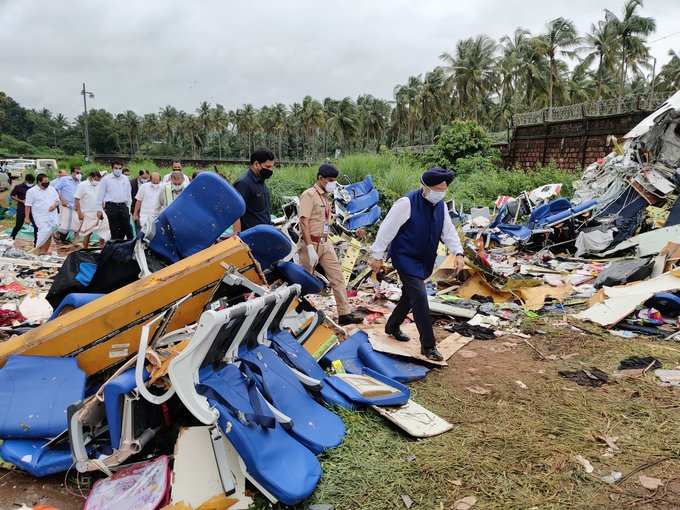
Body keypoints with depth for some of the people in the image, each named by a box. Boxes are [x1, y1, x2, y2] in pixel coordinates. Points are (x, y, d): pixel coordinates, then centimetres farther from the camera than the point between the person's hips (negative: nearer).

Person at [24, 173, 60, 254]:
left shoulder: (52, 189, 10)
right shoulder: (31, 191, -3)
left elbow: (57, 200, 16)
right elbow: (28, 205, -3)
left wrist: (54, 205, -7)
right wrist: (27, 217, -6)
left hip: (52, 216, 5)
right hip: (41, 217, -5)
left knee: (49, 234, 4)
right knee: (44, 231, -19)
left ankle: (45, 251, 13)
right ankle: (39, 249, -4)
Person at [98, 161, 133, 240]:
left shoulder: (125, 179, 10)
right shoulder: (106, 179, 1)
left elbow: (128, 194, 16)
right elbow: (100, 195, 2)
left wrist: (128, 206, 12)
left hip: (123, 206, 3)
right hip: (111, 206, -3)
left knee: (127, 227, 2)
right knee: (114, 229, 1)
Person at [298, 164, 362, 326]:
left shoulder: (325, 197, 15)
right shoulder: (309, 195, -11)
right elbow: (304, 222, -18)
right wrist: (310, 248, -24)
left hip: (325, 244, 8)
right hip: (311, 244, -8)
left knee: (337, 277, 3)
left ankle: (344, 314, 7)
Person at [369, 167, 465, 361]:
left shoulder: (441, 206, 2)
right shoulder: (407, 203, -20)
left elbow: (449, 231, 8)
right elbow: (387, 229, -17)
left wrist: (458, 253, -6)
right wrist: (377, 256, -14)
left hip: (424, 261, 8)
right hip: (406, 258, -8)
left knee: (410, 295, 19)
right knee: (419, 297, -14)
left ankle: (392, 326, 43)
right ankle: (428, 345, -5)